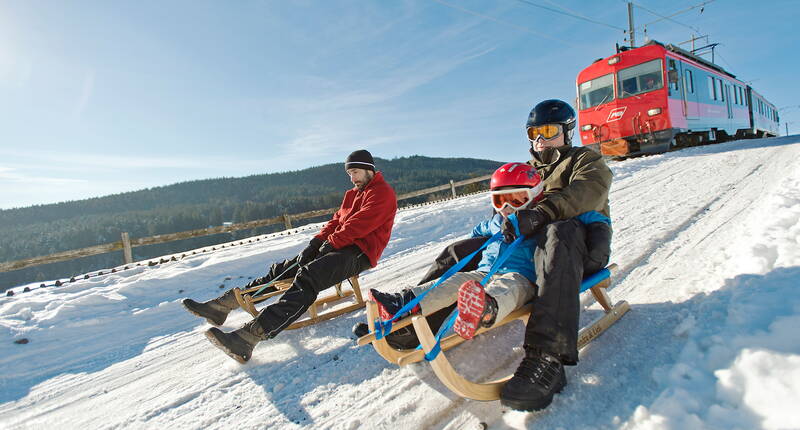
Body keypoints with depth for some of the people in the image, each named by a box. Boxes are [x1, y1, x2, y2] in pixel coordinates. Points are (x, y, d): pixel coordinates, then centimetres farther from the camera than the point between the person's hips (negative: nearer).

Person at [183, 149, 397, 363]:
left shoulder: (382, 193, -4)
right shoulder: (352, 194, 25)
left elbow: (358, 225, -16)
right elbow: (336, 221, 16)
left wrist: (331, 243, -15)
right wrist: (316, 242, 1)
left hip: (359, 253, -9)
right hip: (336, 246, 9)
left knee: (306, 279, -31)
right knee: (283, 269, -1)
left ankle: (249, 336, -43)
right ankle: (224, 303, 3)